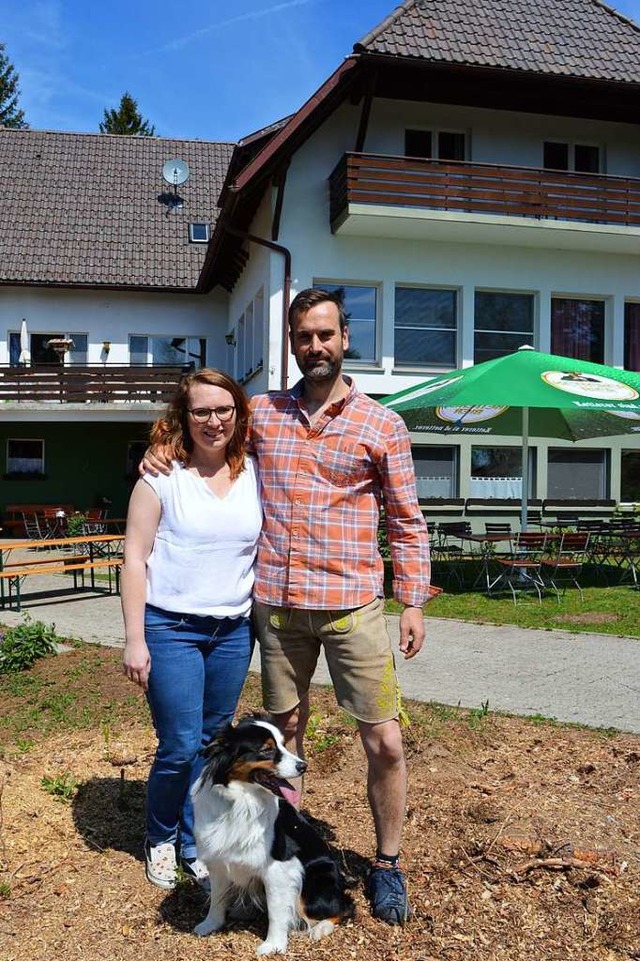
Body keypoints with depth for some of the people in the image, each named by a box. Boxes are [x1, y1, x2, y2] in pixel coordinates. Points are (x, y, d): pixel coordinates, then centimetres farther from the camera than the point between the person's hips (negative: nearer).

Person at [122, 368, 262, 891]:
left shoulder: (255, 472, 4)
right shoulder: (162, 475, -7)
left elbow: (265, 547, 12)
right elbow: (135, 558, -6)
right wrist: (135, 638, -10)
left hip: (234, 629, 4)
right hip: (171, 627, -4)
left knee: (212, 743, 12)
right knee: (180, 749, -1)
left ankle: (193, 845, 32)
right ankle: (160, 839, 27)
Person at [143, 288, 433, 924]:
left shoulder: (381, 426, 2)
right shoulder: (262, 413, 8)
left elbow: (406, 521, 4)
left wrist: (413, 601, -1)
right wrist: (161, 447, 4)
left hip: (353, 604, -2)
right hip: (277, 603, 2)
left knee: (385, 742, 1)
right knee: (285, 731, 14)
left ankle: (386, 866, 23)